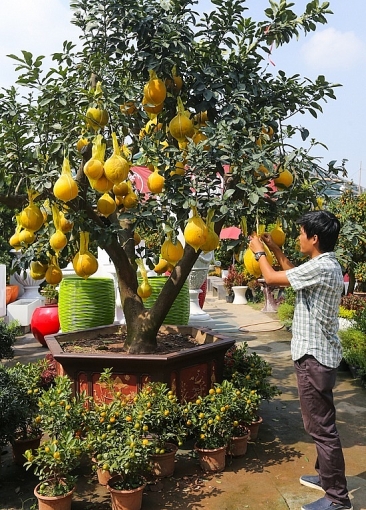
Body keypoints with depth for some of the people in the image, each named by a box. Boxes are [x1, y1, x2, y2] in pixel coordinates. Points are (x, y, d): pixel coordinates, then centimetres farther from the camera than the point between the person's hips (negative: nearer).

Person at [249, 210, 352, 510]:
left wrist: (259, 252, 2)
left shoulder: (321, 268, -22)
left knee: (322, 426, -1)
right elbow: (294, 274, 26)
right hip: (319, 354, 10)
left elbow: (272, 278, -15)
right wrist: (275, 249, 23)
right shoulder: (326, 265, 9)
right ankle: (326, 476, 36)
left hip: (314, 356, -10)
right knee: (320, 422, 21)